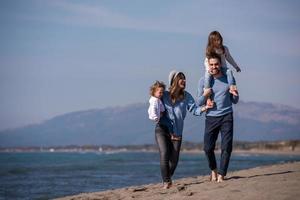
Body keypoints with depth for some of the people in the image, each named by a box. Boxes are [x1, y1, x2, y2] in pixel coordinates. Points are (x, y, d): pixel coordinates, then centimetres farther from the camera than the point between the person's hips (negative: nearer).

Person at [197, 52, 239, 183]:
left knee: (226, 147, -6)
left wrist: (235, 95, -8)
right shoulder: (203, 81, 4)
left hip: (226, 117, 0)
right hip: (211, 118, 0)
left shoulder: (228, 79, 7)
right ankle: (213, 169, 23)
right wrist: (205, 95, -12)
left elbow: (235, 101, 14)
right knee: (208, 147, -3)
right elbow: (198, 103, 7)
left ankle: (221, 174, 1)